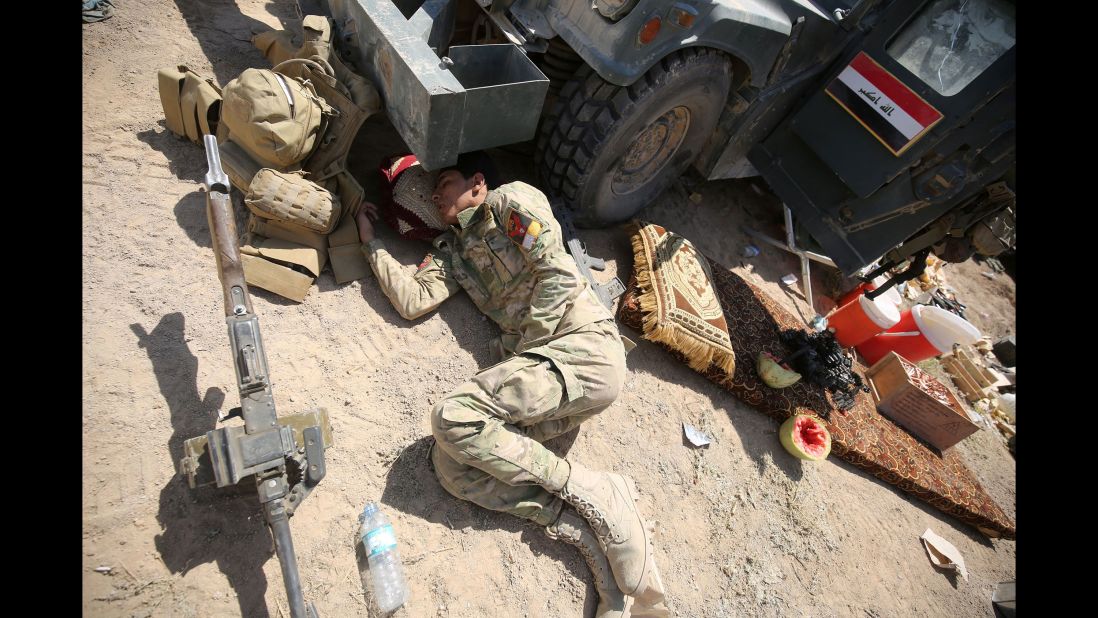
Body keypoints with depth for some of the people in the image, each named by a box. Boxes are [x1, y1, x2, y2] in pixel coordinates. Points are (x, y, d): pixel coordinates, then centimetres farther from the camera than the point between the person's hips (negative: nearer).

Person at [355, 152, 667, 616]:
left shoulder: (512, 199, 8)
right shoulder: (453, 248, 27)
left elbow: (557, 272, -6)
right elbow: (412, 301, 13)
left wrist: (524, 348, -8)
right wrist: (369, 241, 21)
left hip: (584, 348, -7)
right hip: (541, 364, 7)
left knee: (453, 417, -21)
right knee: (450, 461, -11)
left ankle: (595, 492, -11)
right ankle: (596, 530, -12)